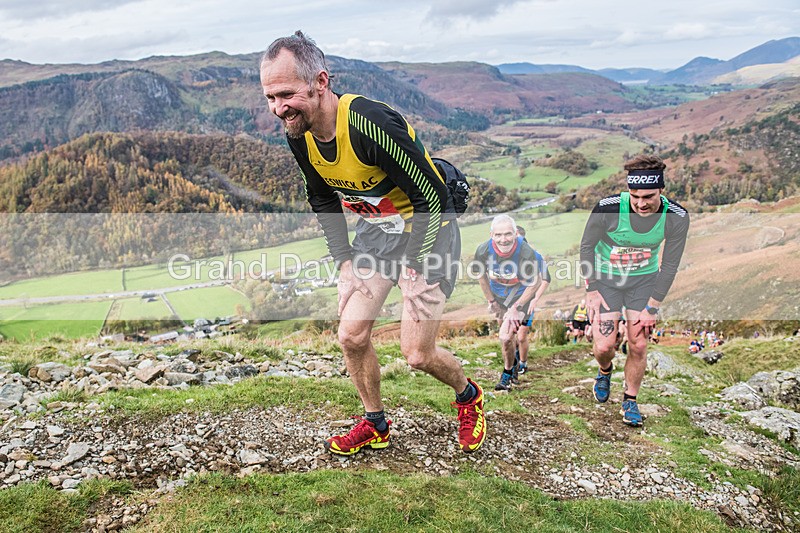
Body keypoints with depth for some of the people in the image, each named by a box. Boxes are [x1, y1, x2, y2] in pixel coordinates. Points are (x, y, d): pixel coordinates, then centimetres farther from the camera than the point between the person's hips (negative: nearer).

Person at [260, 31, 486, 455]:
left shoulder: (368, 124, -32)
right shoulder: (298, 134, -9)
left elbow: (431, 195, -25)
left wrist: (417, 271, -21)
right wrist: (345, 266, 2)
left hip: (426, 227, -6)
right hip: (374, 229, 7)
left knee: (417, 354, -6)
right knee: (351, 336, 2)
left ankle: (468, 396, 28)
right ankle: (375, 425, 26)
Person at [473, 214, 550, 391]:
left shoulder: (526, 252, -33)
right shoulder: (483, 250, -25)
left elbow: (534, 283, -17)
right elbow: (482, 276, -3)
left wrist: (516, 307, -14)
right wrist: (491, 301, 4)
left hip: (520, 296, -4)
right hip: (498, 296, 4)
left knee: (506, 337, -14)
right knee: (508, 334, 21)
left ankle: (507, 374, 11)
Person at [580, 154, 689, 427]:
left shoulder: (677, 217, -21)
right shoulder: (607, 209, -28)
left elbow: (669, 265, -9)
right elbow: (587, 246, -11)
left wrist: (652, 307, -10)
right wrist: (592, 291, -10)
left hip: (645, 279, 2)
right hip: (606, 277, -1)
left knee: (638, 346, -1)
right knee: (604, 347, -6)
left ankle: (630, 401, 22)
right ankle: (605, 370, 31)